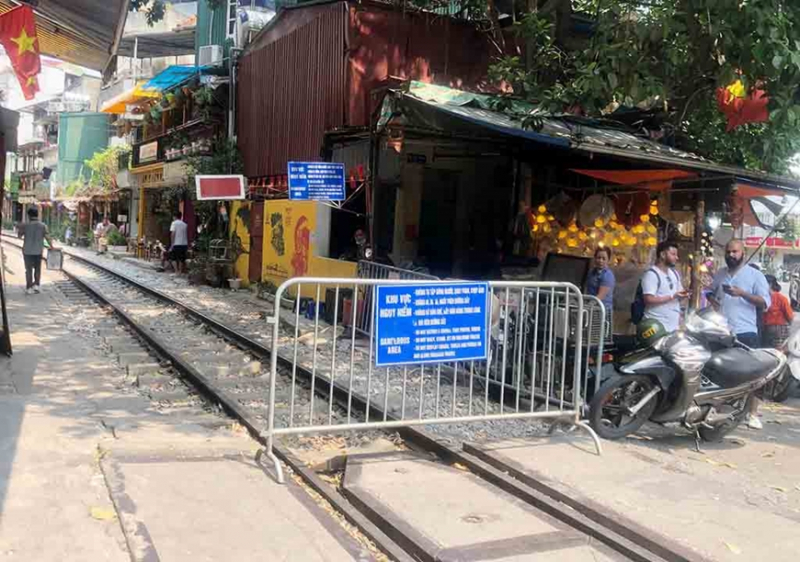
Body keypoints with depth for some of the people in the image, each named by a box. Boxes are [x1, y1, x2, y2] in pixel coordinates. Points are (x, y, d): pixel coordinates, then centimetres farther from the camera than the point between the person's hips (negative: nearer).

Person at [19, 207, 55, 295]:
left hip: (27, 251, -1)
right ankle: (36, 285, 12)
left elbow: (19, 235, 6)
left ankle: (29, 288, 7)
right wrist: (52, 246, 2)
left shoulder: (25, 225, -8)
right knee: (38, 269, 17)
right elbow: (48, 237, -11)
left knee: (29, 270, 7)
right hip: (38, 251, 1)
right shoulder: (43, 225, -7)